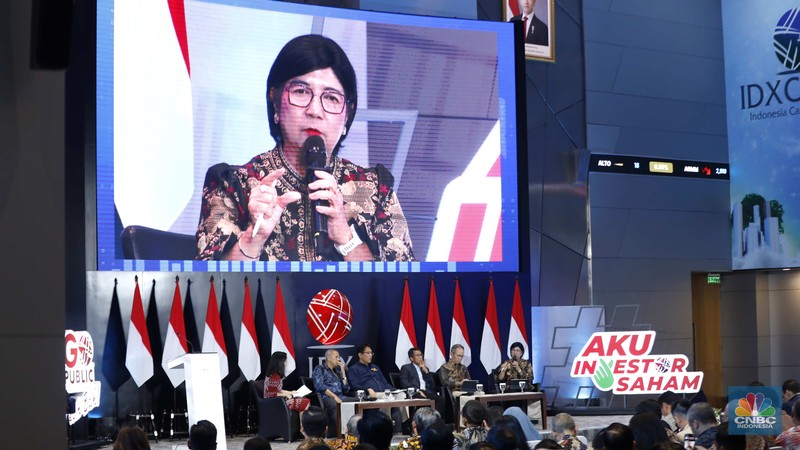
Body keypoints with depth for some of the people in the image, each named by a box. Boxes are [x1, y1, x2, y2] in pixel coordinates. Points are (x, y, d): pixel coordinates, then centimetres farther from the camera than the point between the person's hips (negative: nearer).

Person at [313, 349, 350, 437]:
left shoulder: (337, 370, 30)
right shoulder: (319, 369, 11)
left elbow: (345, 387, 21)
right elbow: (320, 386, -7)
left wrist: (343, 371, 16)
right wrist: (334, 396, -16)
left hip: (340, 398, 6)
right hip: (326, 397, -6)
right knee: (335, 404, -41)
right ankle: (333, 435, -39)